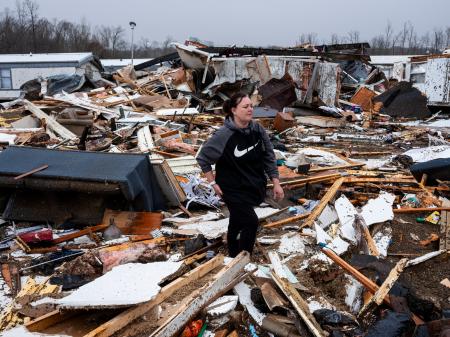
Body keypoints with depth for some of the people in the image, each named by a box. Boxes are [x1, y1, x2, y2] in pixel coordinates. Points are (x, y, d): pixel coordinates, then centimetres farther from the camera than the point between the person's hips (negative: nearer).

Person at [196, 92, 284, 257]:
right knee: (251, 223, -10)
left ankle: (234, 256, 45)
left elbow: (269, 156, 1)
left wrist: (276, 183, -2)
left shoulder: (257, 129, -8)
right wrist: (213, 183, -11)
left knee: (237, 222, 22)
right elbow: (202, 158, -12)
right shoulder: (224, 135, -23)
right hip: (233, 189, -5)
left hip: (255, 186, 5)